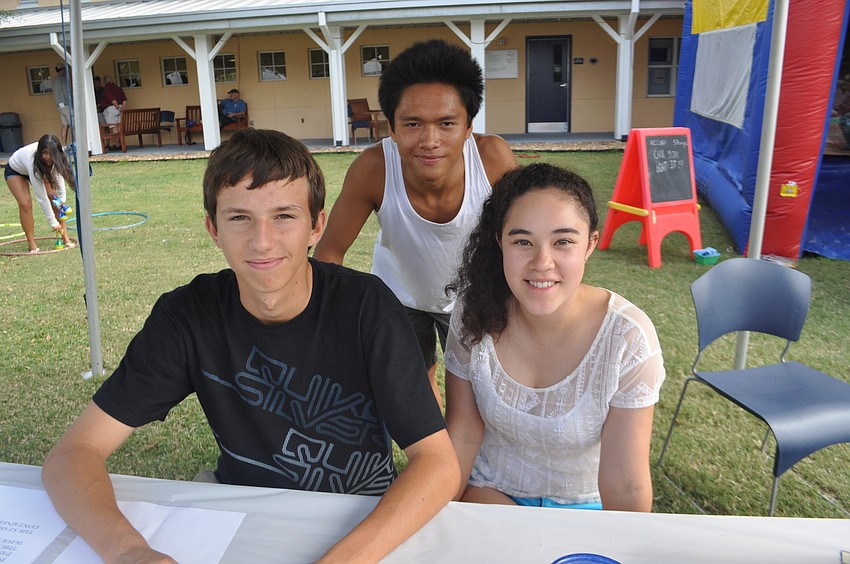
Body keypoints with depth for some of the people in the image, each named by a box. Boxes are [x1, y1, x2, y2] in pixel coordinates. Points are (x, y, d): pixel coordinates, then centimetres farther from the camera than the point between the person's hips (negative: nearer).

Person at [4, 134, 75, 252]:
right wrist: (53, 222, -35)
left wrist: (61, 199, -17)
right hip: (14, 170, -5)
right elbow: (41, 197, -39)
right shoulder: (32, 161, -44)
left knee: (55, 198, -10)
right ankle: (31, 244, -10)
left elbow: (59, 173, -9)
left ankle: (65, 238, -6)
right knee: (25, 204, -21)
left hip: (40, 169, 5)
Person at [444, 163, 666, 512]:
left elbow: (625, 486, -17)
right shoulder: (475, 313, -17)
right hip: (488, 490, -2)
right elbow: (462, 434, -7)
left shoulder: (628, 338, -24)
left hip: (583, 505, 3)